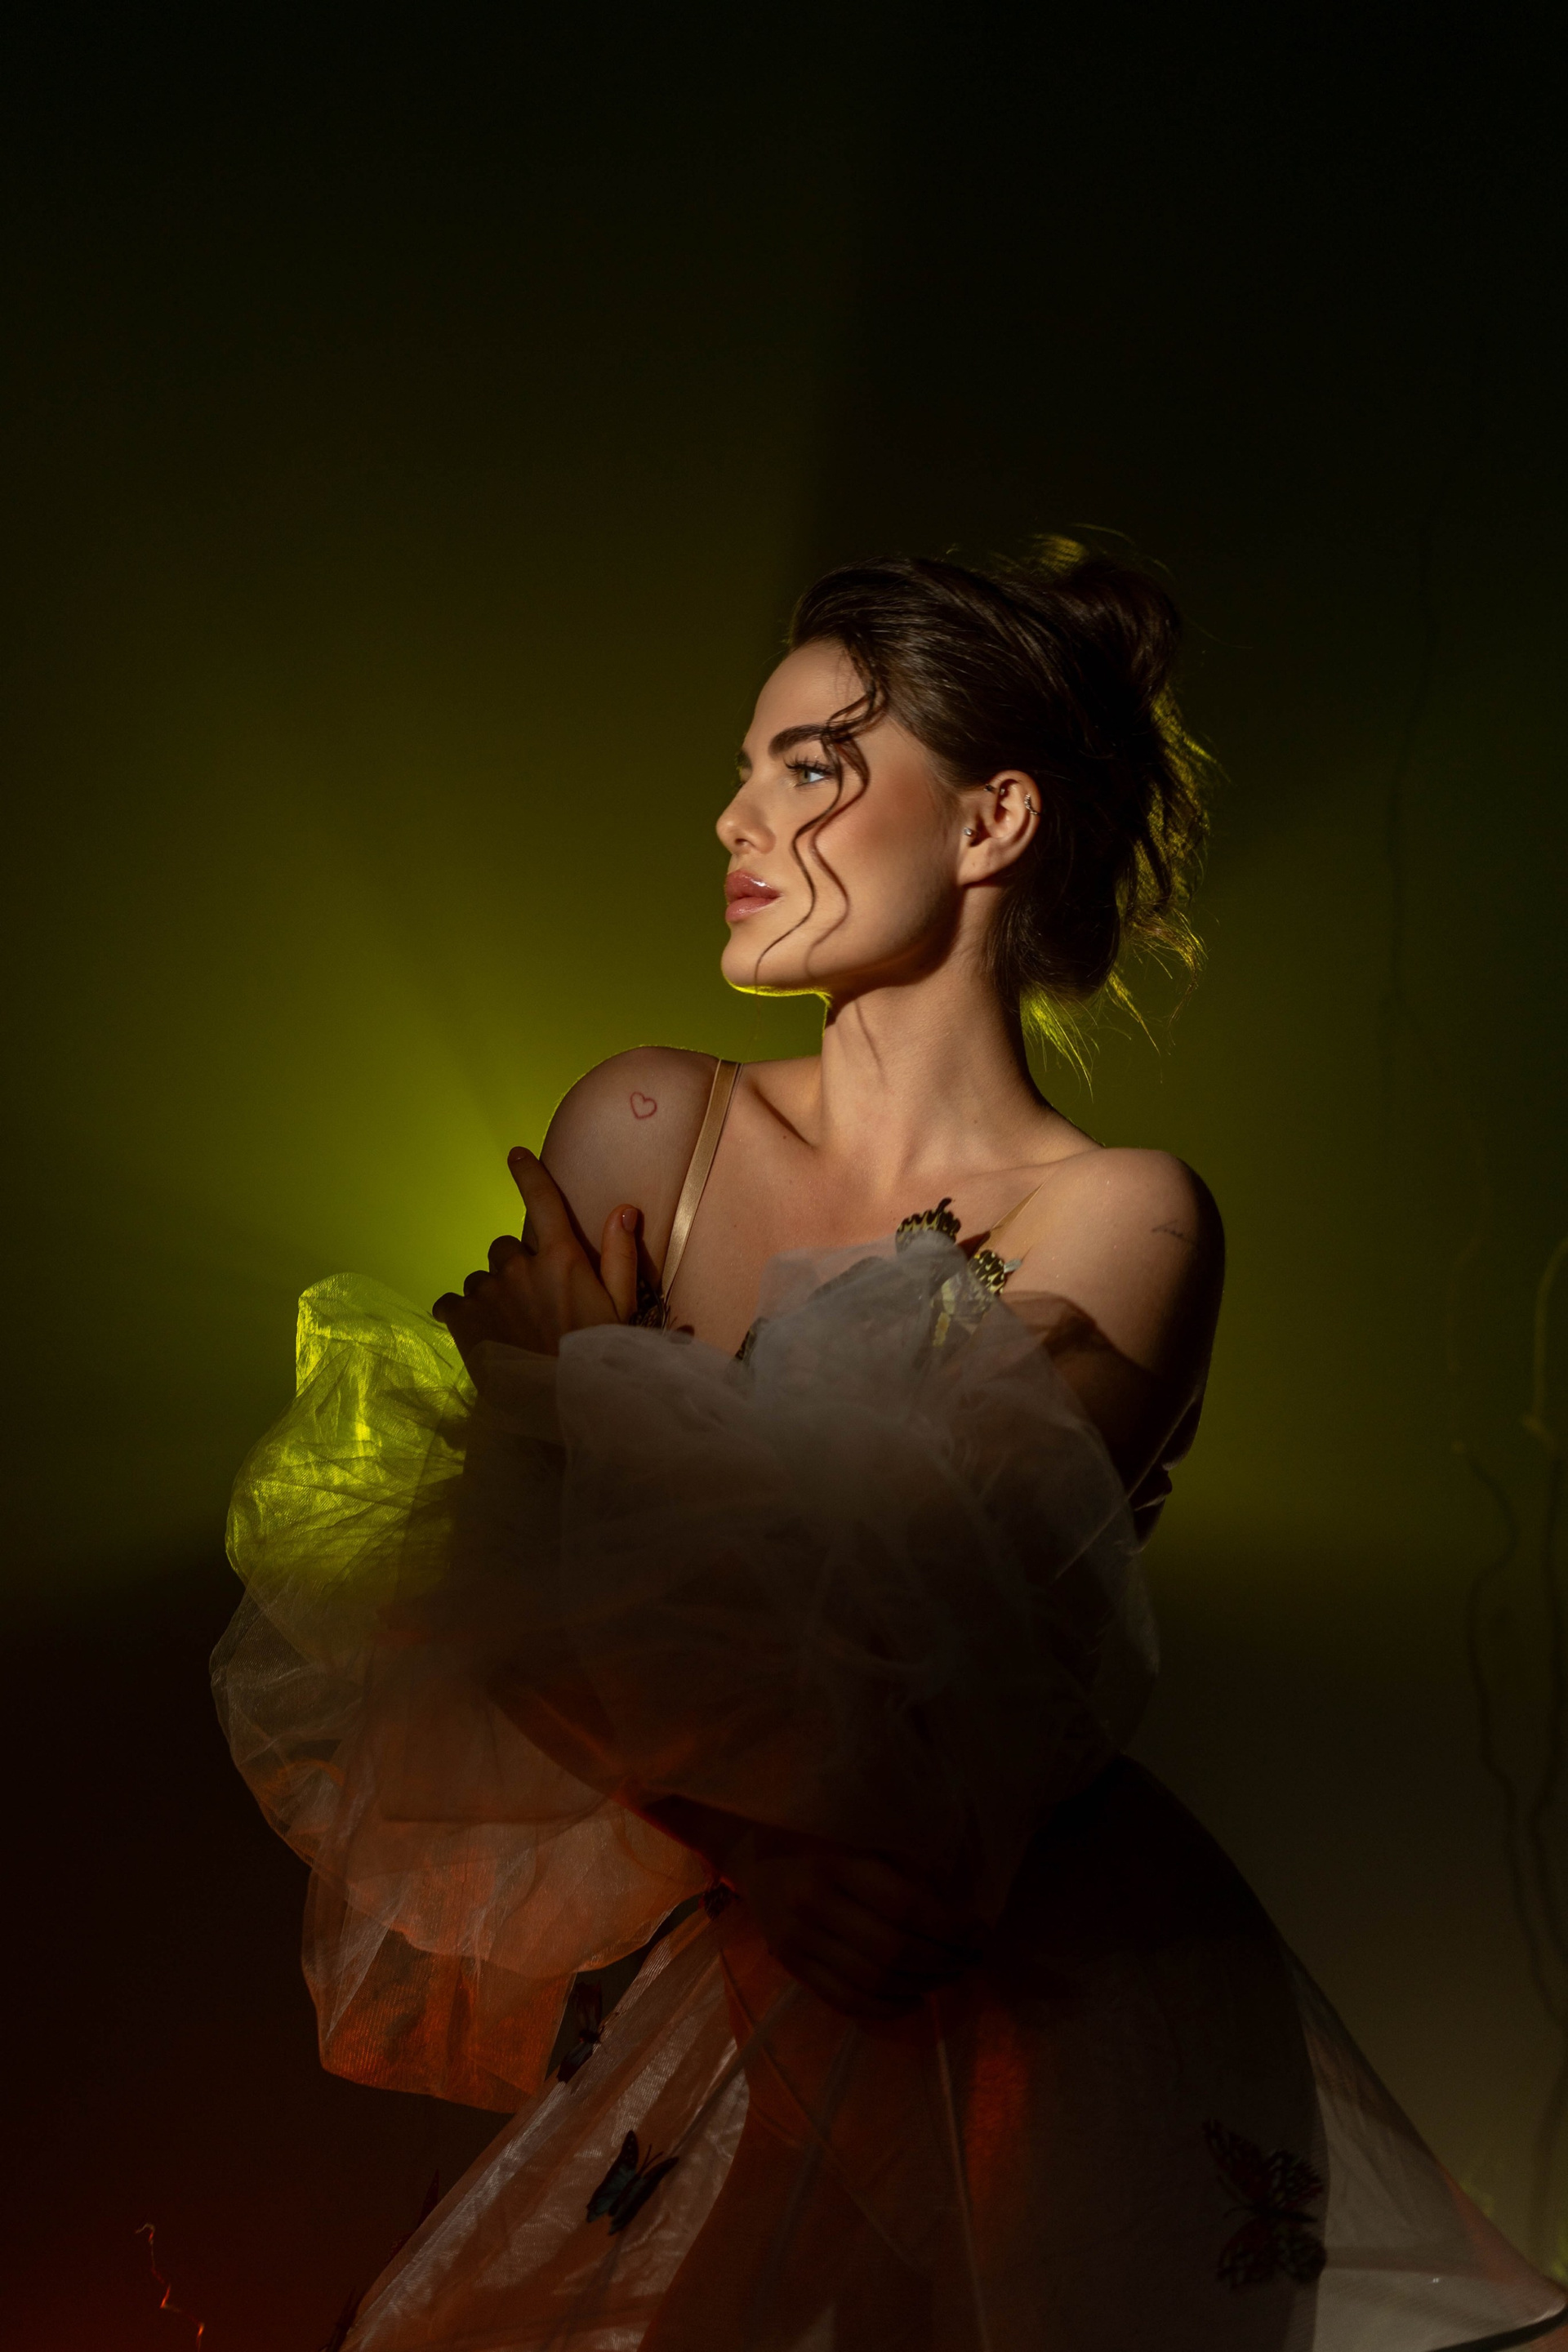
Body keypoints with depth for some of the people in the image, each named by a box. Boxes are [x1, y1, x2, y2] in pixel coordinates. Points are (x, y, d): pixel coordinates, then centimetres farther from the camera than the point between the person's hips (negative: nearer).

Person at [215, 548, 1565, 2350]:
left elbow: (868, 1622, -20)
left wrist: (594, 1390, -11)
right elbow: (467, 1580, -4)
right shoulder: (652, 1130, -2)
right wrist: (719, 1830, -19)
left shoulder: (1119, 1222, -11)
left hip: (996, 2017, -2)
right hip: (674, 1982, 3)